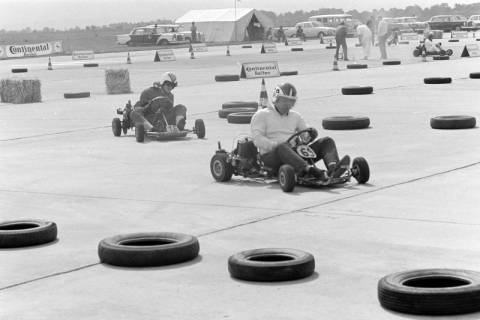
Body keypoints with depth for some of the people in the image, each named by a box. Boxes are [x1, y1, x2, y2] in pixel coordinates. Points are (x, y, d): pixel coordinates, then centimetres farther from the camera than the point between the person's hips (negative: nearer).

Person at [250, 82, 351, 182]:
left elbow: (307, 137, 22)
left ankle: (333, 168, -44)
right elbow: (257, 139, -7)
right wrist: (275, 145, -22)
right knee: (282, 147, -42)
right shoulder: (261, 115, 6)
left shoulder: (295, 116, 23)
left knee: (327, 141, -9)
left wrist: (311, 134, -3)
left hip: (296, 154, 6)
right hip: (271, 155, -6)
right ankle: (318, 174, -64)